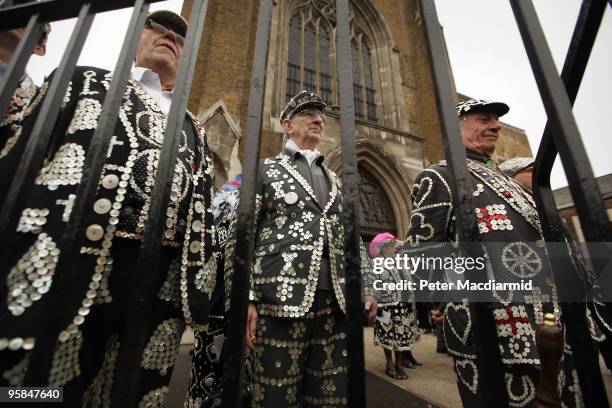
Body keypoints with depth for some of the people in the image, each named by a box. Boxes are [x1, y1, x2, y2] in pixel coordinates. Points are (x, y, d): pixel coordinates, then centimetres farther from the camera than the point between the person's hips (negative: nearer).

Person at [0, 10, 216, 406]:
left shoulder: (195, 130, 21)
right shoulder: (85, 82, 16)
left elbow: (203, 211, 13)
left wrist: (200, 292, 8)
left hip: (162, 285, 3)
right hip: (72, 264, -2)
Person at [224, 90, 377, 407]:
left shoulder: (334, 179, 20)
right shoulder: (264, 169, 7)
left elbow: (352, 238, 19)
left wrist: (366, 288, 11)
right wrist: (244, 298, -9)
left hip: (336, 303, 5)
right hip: (282, 300, -4)